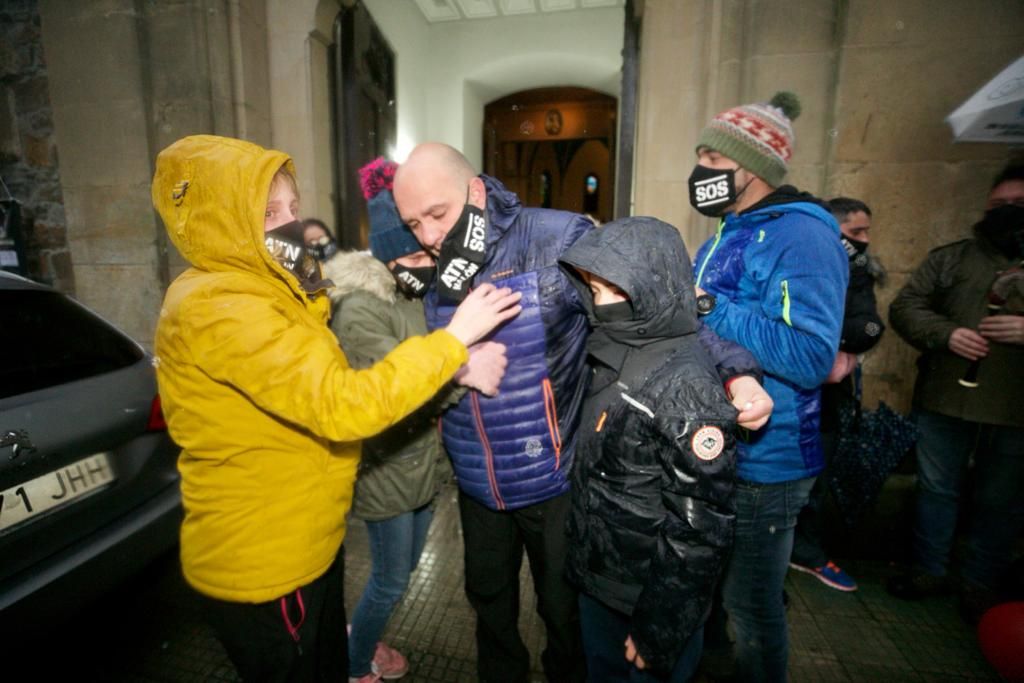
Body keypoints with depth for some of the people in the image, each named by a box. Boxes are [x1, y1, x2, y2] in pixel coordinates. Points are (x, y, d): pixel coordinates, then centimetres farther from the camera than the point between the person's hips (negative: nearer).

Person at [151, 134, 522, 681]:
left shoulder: (258, 291, 7)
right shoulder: (219, 308, -26)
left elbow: (316, 393, 11)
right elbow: (342, 404, -34)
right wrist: (454, 337, -27)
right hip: (260, 566, -9)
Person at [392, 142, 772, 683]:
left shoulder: (559, 240, -18)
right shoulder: (431, 274, 2)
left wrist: (733, 369, -25)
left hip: (556, 481, -5)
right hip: (477, 486, 6)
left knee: (564, 607, 20)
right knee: (488, 598, 27)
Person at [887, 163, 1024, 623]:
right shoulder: (952, 257, 7)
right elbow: (905, 306, 1)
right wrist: (946, 333, -16)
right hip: (943, 400, 0)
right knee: (936, 490, 11)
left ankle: (980, 588, 29)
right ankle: (930, 572, 29)